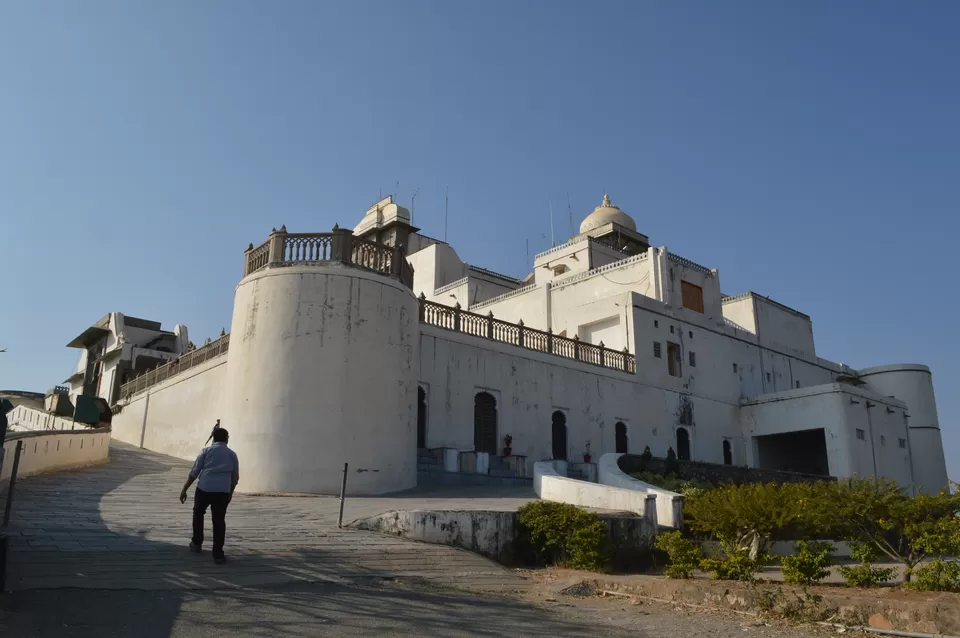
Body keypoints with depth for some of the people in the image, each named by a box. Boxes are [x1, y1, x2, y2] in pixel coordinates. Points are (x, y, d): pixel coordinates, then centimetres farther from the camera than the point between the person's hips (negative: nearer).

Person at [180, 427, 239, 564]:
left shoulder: (207, 451, 7)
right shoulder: (232, 454, 12)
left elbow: (194, 472, 2)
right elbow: (235, 478, 14)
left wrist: (184, 489, 6)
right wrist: (230, 493, 28)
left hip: (204, 488, -1)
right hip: (223, 491, 1)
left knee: (198, 513, 23)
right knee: (219, 520, 3)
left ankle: (197, 543, 33)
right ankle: (218, 554, 0)